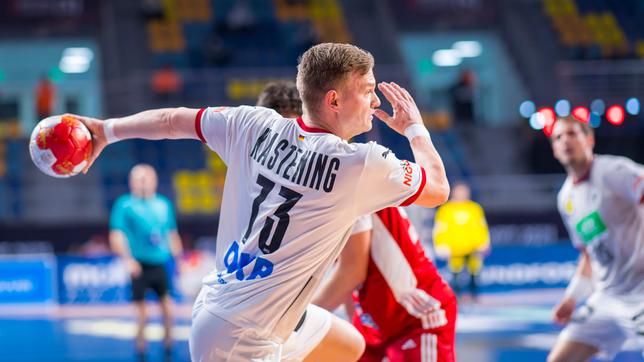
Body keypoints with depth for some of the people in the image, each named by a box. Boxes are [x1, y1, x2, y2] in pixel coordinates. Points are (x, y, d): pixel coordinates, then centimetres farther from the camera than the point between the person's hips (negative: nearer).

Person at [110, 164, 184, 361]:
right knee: (141, 311, -3)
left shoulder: (163, 204, 9)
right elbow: (116, 236, -12)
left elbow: (172, 234, 19)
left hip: (159, 264, 4)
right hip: (139, 266, -4)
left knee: (166, 305, 6)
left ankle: (168, 342, 22)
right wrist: (127, 259, -23)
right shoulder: (124, 205, -6)